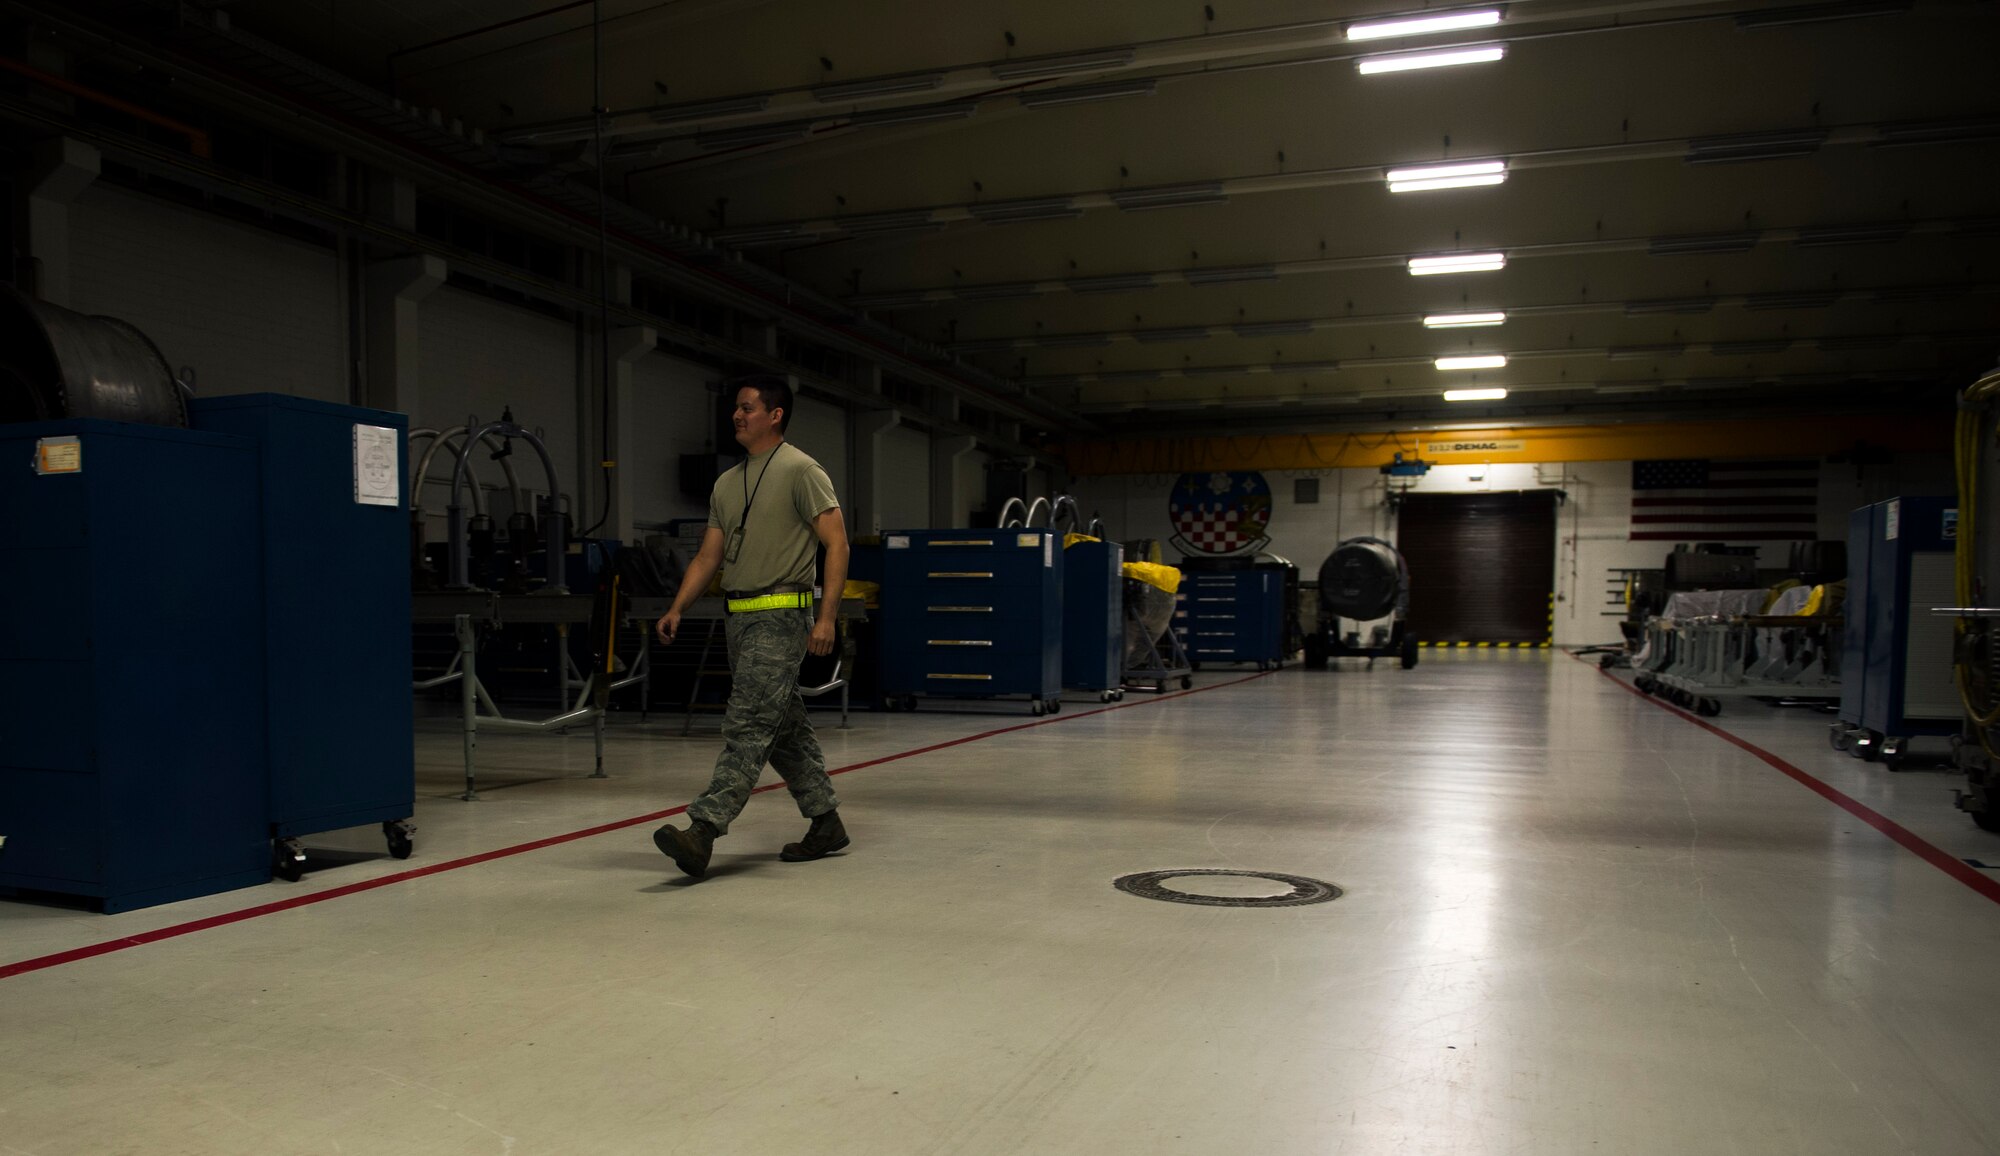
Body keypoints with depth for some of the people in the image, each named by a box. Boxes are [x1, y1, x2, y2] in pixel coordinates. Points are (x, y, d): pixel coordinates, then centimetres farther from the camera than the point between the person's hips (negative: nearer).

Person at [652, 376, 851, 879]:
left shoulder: (800, 471, -7)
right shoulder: (727, 484, 17)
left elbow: (837, 543, -12)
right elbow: (708, 556, 18)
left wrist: (826, 617, -20)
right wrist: (677, 609, 5)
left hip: (781, 616, -9)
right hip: (740, 617, 9)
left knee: (748, 725, -13)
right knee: (785, 728, 13)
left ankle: (703, 830, -18)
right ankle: (826, 823, 23)